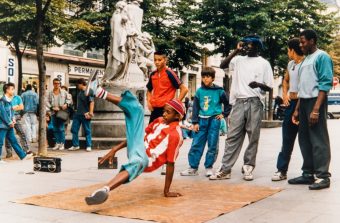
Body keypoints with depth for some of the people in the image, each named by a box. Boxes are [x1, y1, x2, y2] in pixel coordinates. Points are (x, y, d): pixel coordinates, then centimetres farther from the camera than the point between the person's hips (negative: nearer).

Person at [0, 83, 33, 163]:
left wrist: (13, 118, 4)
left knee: (14, 141, 13)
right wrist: (9, 123, -12)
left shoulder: (9, 100, 11)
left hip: (9, 125, 9)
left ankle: (23, 155, 17)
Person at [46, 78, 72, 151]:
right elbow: (47, 102, 4)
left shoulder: (64, 92, 5)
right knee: (55, 129, 6)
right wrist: (52, 107, -11)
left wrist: (66, 104, -7)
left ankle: (62, 144, -2)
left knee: (61, 129, -6)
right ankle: (57, 143, 13)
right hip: (54, 113, 3)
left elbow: (68, 99, 12)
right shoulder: (50, 93, 8)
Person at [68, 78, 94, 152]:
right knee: (74, 130, 6)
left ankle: (89, 146, 9)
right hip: (77, 114, 8)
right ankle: (75, 145, 13)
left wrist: (90, 113, -25)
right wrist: (77, 110, 18)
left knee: (87, 131, 1)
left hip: (85, 115, -8)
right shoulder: (80, 92, 14)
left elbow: (92, 102, -18)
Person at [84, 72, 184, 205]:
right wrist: (116, 149, 10)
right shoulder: (159, 121, 8)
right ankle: (99, 92, -6)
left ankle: (105, 190, -72)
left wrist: (166, 191, -13)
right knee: (136, 108, 4)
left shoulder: (175, 134, -16)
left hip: (146, 159, -7)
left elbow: (170, 164, -16)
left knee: (137, 163, -48)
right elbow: (142, 134, 14)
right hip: (138, 145, 8)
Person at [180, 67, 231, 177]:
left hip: (214, 120, -2)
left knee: (212, 145, 2)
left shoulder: (219, 91, 0)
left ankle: (209, 168, 13)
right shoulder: (199, 91, 6)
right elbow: (195, 107, 7)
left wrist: (223, 114, 3)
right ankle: (193, 167, 9)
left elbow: (228, 104, 11)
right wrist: (195, 122, 2)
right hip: (202, 120, 2)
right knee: (196, 144, 1)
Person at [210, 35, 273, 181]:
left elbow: (269, 87, 3)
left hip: (255, 103, -2)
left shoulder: (264, 63, 5)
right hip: (239, 102, 2)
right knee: (233, 136, -1)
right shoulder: (239, 60, 14)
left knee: (253, 137, 2)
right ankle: (225, 169, -1)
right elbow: (223, 65, 2)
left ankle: (248, 167, 11)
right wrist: (236, 51, 0)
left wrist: (259, 85, -19)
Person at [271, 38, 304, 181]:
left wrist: (298, 96, -17)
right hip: (290, 103, 8)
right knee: (287, 138, 9)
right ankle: (282, 170, 14)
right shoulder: (290, 64, 14)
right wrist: (285, 94, 13)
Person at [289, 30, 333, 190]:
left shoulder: (321, 57, -5)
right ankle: (308, 174, 17)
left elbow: (325, 84, -14)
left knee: (319, 140, -7)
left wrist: (316, 109, -21)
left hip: (315, 101, -9)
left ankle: (323, 176, -3)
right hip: (303, 102, 9)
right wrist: (297, 109, 17)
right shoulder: (305, 60, 20)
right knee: (304, 140, 10)